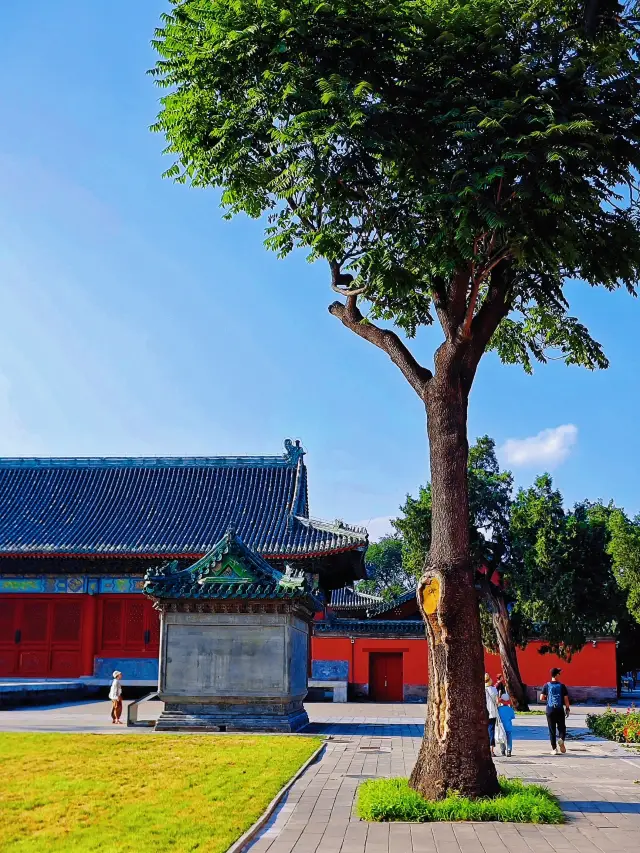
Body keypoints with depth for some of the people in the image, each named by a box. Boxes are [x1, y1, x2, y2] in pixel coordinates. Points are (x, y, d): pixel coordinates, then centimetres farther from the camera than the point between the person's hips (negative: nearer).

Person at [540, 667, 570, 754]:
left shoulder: (547, 685, 0)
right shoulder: (561, 686, -2)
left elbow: (541, 698, -3)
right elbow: (566, 698, -3)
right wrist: (567, 708, 8)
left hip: (550, 710, 1)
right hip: (560, 710, -1)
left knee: (552, 730, 6)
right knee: (562, 728, 11)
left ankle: (554, 749, 4)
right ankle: (561, 739, -18)